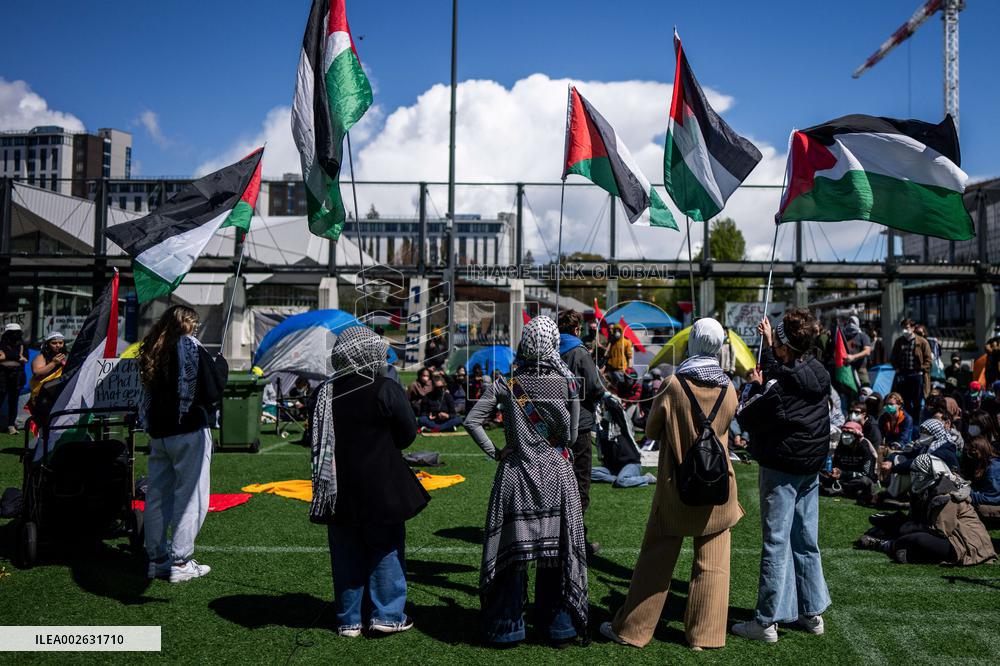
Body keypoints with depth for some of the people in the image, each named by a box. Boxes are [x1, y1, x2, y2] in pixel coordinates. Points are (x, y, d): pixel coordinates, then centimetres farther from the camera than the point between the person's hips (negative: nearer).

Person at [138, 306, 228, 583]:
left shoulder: (151, 352, 10)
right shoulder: (191, 347, -10)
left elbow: (149, 391, 15)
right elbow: (213, 388, -12)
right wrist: (221, 364, 3)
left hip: (158, 432, 7)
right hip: (190, 432, -7)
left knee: (158, 494, 12)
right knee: (190, 496, -1)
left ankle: (157, 558, 20)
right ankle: (180, 562, 0)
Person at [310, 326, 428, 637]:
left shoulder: (325, 392, 0)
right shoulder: (387, 390, -13)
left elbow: (317, 439, 9)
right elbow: (408, 435, -5)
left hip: (339, 489, 4)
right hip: (381, 488, -4)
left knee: (346, 554, 12)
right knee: (386, 548, 9)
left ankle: (349, 619, 20)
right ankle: (387, 615, 12)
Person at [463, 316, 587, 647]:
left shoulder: (505, 386, -6)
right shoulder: (566, 384, -7)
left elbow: (471, 421, -7)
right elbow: (571, 436, -1)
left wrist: (494, 452, 0)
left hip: (516, 475, 0)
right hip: (556, 476, 0)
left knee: (512, 550, 8)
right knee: (556, 550, 9)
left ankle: (507, 626, 17)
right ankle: (558, 625, 20)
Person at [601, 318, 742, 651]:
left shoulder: (675, 385, -12)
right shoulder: (728, 389, -4)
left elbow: (651, 430, -1)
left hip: (676, 486, -2)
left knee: (656, 559, 6)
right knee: (711, 565, 10)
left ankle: (631, 628, 14)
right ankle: (705, 634, 15)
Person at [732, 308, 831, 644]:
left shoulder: (777, 388, -24)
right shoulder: (819, 374, -3)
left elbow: (745, 417, -11)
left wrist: (754, 386, 2)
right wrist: (769, 345, 24)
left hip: (780, 469, -7)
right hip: (811, 468, 7)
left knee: (776, 543, -2)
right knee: (807, 540, 16)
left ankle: (767, 622, 5)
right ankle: (812, 612, 27)